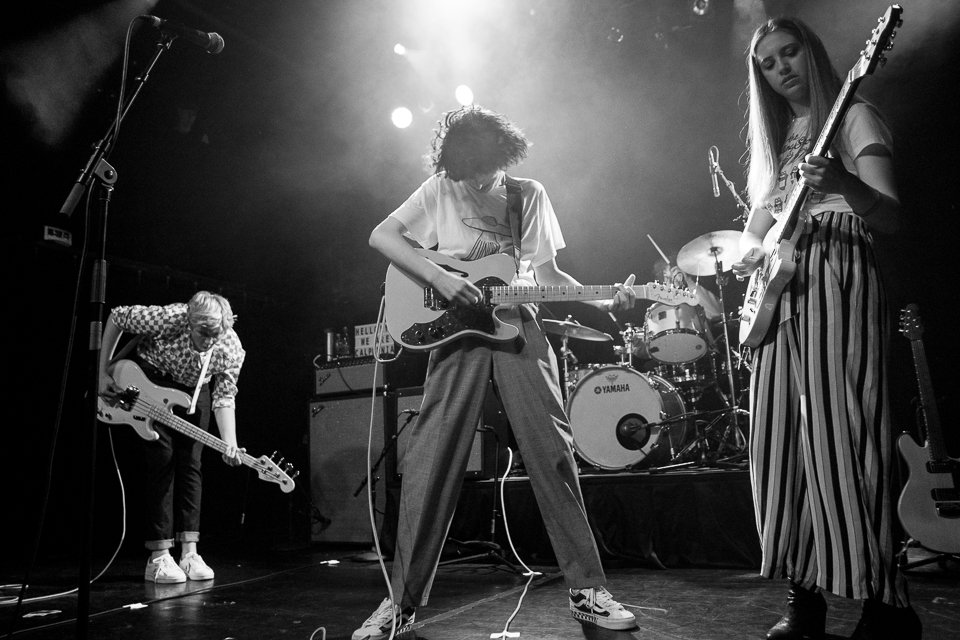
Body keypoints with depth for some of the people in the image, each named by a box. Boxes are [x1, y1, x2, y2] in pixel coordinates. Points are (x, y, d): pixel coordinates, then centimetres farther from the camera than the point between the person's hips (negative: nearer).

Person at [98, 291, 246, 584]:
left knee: (190, 463, -4)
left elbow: (224, 397, -20)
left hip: (192, 390, 3)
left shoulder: (231, 350, -27)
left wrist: (229, 444, -35)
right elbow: (117, 316, -17)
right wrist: (103, 372, -15)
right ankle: (159, 558, -8)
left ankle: (189, 554, 1)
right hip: (149, 378, -3)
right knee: (162, 458, -13)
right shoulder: (168, 319, -34)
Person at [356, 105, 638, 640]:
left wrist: (604, 302, -8)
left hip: (518, 327, 1)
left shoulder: (530, 195, 6)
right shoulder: (439, 189, 3)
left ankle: (587, 589, 7)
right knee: (431, 461, -6)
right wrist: (439, 278, -16)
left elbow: (546, 273, 7)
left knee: (552, 452, -4)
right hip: (457, 329, -1)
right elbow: (381, 236, -3)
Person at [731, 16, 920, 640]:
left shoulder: (855, 117, 5)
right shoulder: (774, 140, 22)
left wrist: (842, 183, -28)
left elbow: (891, 218, -7)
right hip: (780, 292, 6)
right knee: (781, 442, 2)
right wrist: (750, 251, 1)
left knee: (839, 437, -15)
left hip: (839, 280, -6)